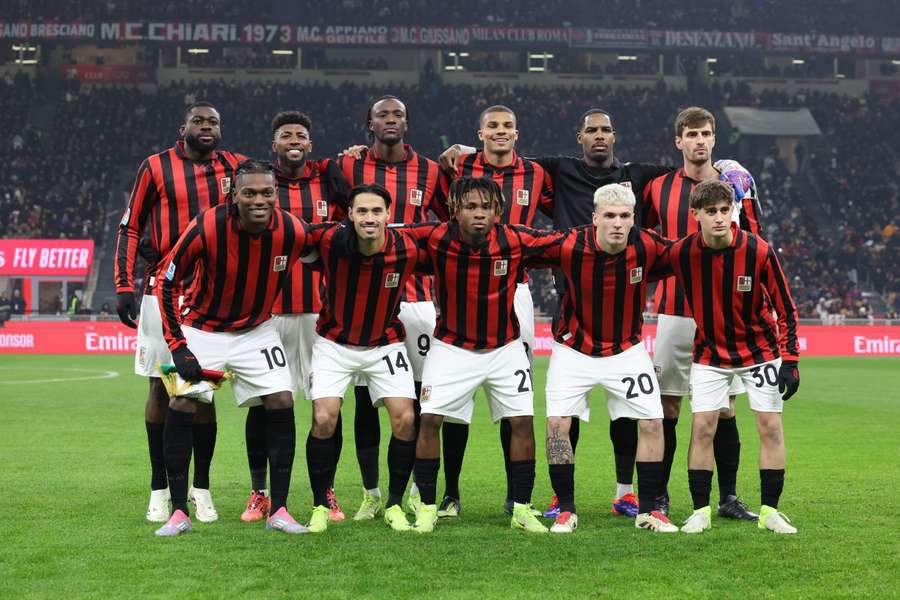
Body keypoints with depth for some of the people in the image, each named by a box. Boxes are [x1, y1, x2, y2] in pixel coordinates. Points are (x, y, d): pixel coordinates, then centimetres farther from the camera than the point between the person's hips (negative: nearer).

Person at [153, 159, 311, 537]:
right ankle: (179, 513, -3)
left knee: (282, 403, -9)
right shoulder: (206, 228, -27)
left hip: (256, 331, 2)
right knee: (181, 405, -14)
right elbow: (166, 281, -15)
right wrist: (178, 347, -19)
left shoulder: (292, 232, -20)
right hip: (202, 329, -2)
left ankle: (279, 511, 2)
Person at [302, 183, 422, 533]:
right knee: (324, 419, -15)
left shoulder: (407, 249, -19)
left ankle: (394, 505, 8)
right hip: (335, 343, -1)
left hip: (385, 343, 1)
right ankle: (320, 506, 3)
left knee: (405, 419, -10)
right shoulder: (329, 239, -22)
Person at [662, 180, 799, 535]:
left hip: (760, 350, -1)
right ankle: (700, 510, 3)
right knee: (702, 428, -7)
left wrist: (790, 362, -14)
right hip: (710, 351, 1)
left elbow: (786, 308, -10)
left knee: (770, 426, -4)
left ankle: (769, 511, 7)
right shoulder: (681, 254, -16)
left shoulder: (759, 251, -19)